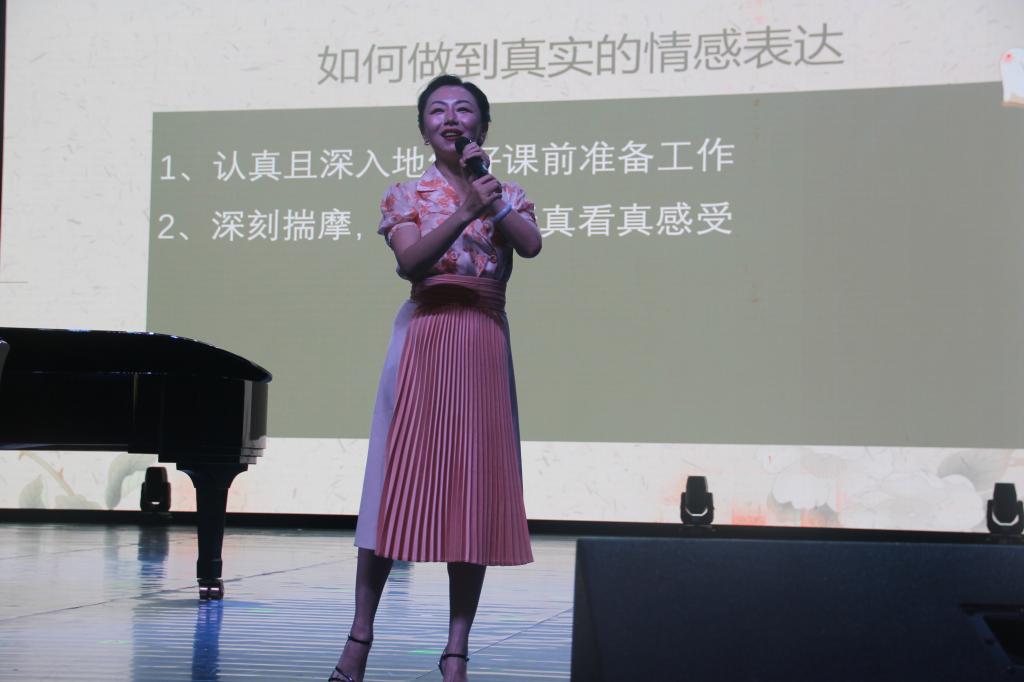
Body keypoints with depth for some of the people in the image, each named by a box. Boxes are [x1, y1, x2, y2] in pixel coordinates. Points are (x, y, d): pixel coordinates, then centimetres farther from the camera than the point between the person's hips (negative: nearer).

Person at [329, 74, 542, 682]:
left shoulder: (507, 193, 14)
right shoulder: (405, 195, 9)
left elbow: (531, 244, -7)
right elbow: (410, 260, -10)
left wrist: (490, 195, -12)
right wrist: (464, 211, -20)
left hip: (484, 341, 2)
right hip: (423, 335, -2)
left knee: (476, 489, -1)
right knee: (399, 480, -5)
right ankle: (361, 633, 3)